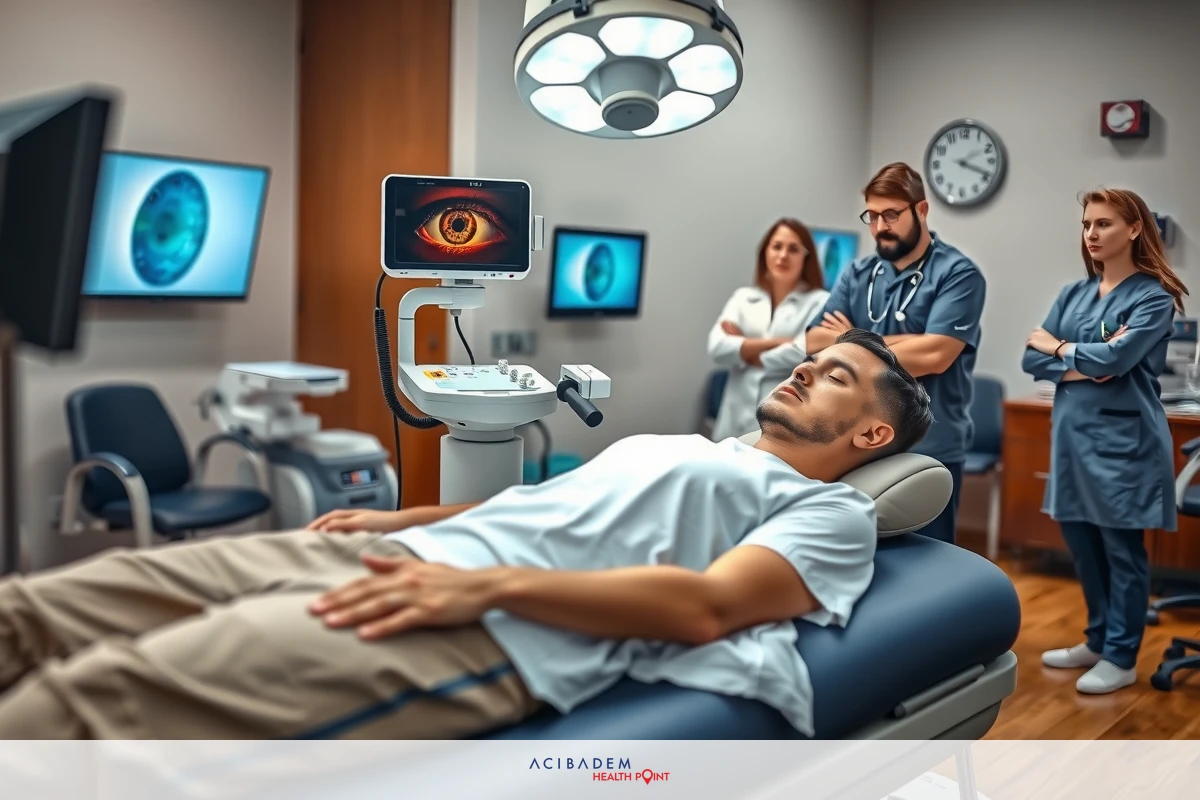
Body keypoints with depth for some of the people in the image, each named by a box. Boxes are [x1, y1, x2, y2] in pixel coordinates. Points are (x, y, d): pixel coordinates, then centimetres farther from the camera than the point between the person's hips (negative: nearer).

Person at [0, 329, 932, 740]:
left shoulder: (831, 512, 8)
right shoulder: (686, 444, 33)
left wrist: (487, 583, -20)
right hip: (406, 554, 9)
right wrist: (402, 515, 16)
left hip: (498, 626, -8)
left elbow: (707, 605, -10)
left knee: (93, 697, -25)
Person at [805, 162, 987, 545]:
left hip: (929, 449, -4)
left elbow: (934, 356, -19)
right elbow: (815, 344, -1)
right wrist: (899, 343, -12)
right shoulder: (857, 273, 8)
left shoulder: (958, 274, -6)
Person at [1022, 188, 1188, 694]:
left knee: (1122, 549, 4)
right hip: (1072, 432, 6)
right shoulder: (1073, 294, 11)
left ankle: (1121, 657, 17)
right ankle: (1098, 641, 30)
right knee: (1082, 544, 13)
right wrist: (1078, 370, -13)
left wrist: (1059, 348, -3)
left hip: (1123, 437, -6)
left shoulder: (1154, 296, -5)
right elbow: (1032, 359, 4)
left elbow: (1114, 358, -19)